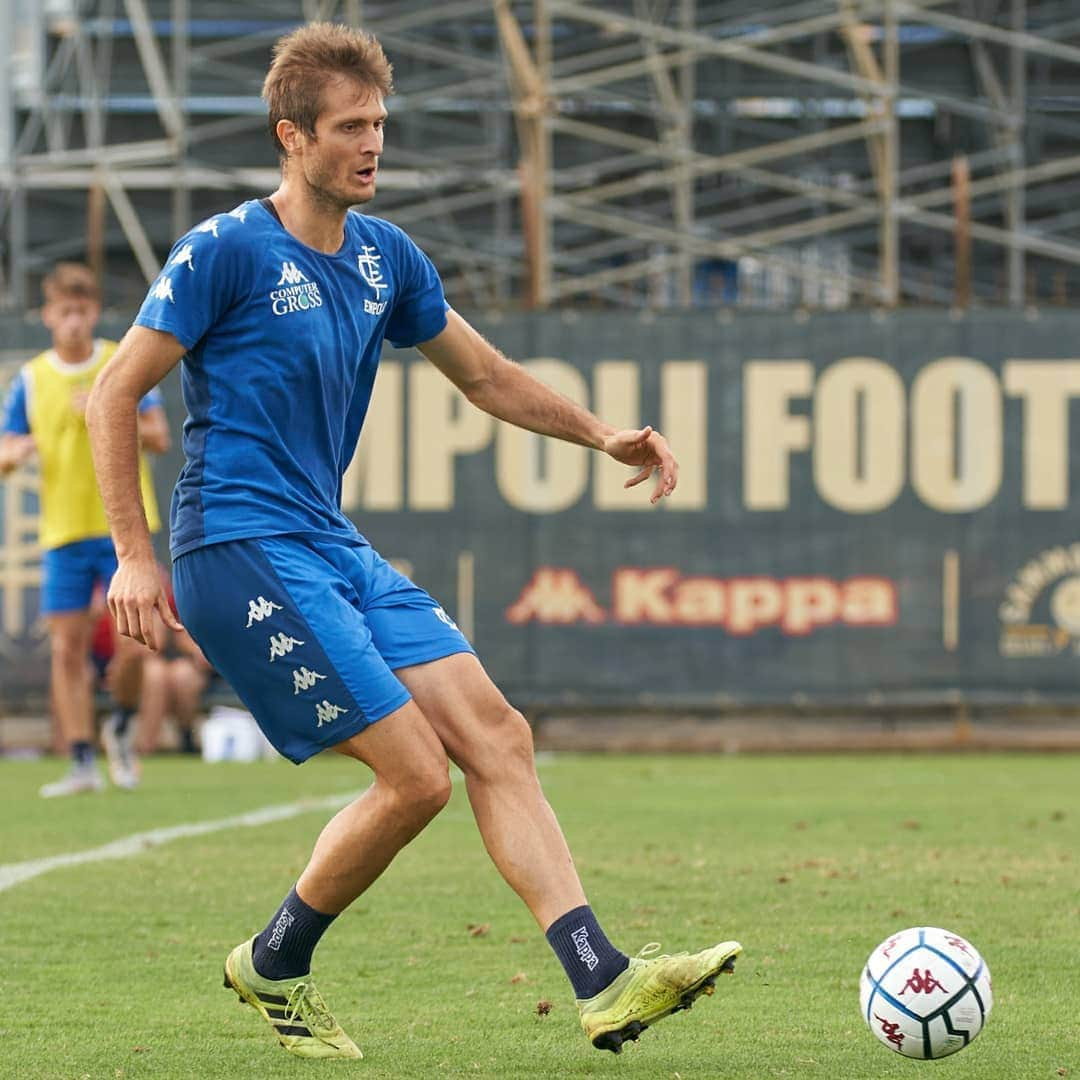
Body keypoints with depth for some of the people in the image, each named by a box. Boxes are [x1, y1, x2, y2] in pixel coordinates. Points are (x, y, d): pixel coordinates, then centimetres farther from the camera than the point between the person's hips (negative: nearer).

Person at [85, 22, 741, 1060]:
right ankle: (274, 965, 8)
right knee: (415, 775, -13)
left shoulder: (384, 256, 12)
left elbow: (486, 375, 24)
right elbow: (113, 396, -6)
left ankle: (602, 982, -8)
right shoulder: (226, 250, -9)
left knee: (498, 739, -4)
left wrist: (603, 435, 9)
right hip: (243, 551, -8)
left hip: (334, 548, 8)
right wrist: (135, 555, -12)